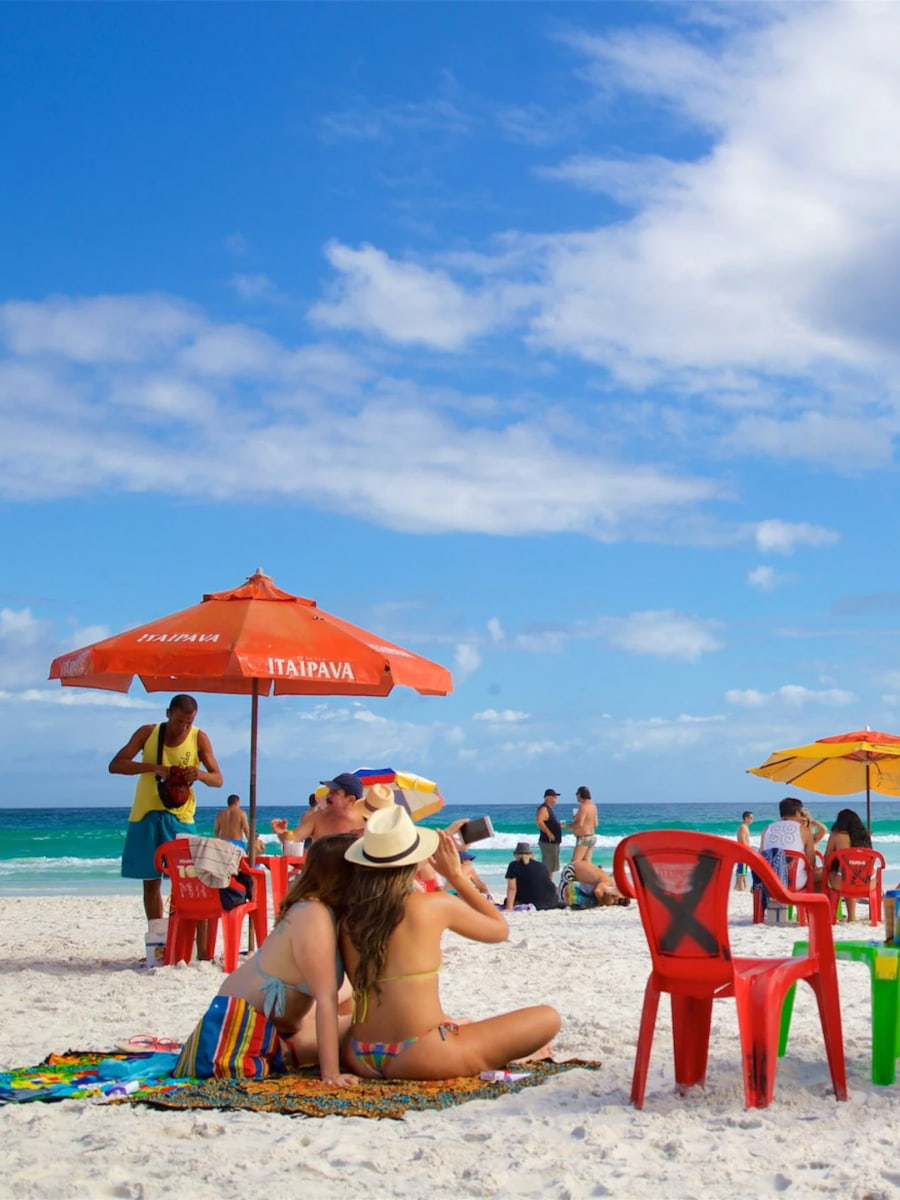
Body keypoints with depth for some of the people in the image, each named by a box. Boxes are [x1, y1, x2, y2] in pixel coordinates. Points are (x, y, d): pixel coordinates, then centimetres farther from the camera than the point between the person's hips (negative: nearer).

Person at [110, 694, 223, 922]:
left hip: (180, 817, -1)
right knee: (151, 882, 6)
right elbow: (115, 765, -9)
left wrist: (201, 774, -29)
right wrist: (153, 768, -25)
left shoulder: (199, 738, -4)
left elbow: (218, 779, -4)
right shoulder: (148, 733, -2)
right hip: (146, 814, 1)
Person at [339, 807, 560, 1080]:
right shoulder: (436, 906, -9)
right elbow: (500, 930, 8)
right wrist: (455, 876, 14)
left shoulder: (349, 917, 2)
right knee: (548, 1018, 4)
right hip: (421, 1060, -6)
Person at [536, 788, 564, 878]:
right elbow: (538, 821, -30)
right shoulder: (544, 808, -15)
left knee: (552, 867, 15)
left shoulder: (549, 809, 17)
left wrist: (559, 825, 16)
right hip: (548, 843, -11)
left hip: (554, 842, 11)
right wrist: (548, 833, -28)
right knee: (548, 867, -9)